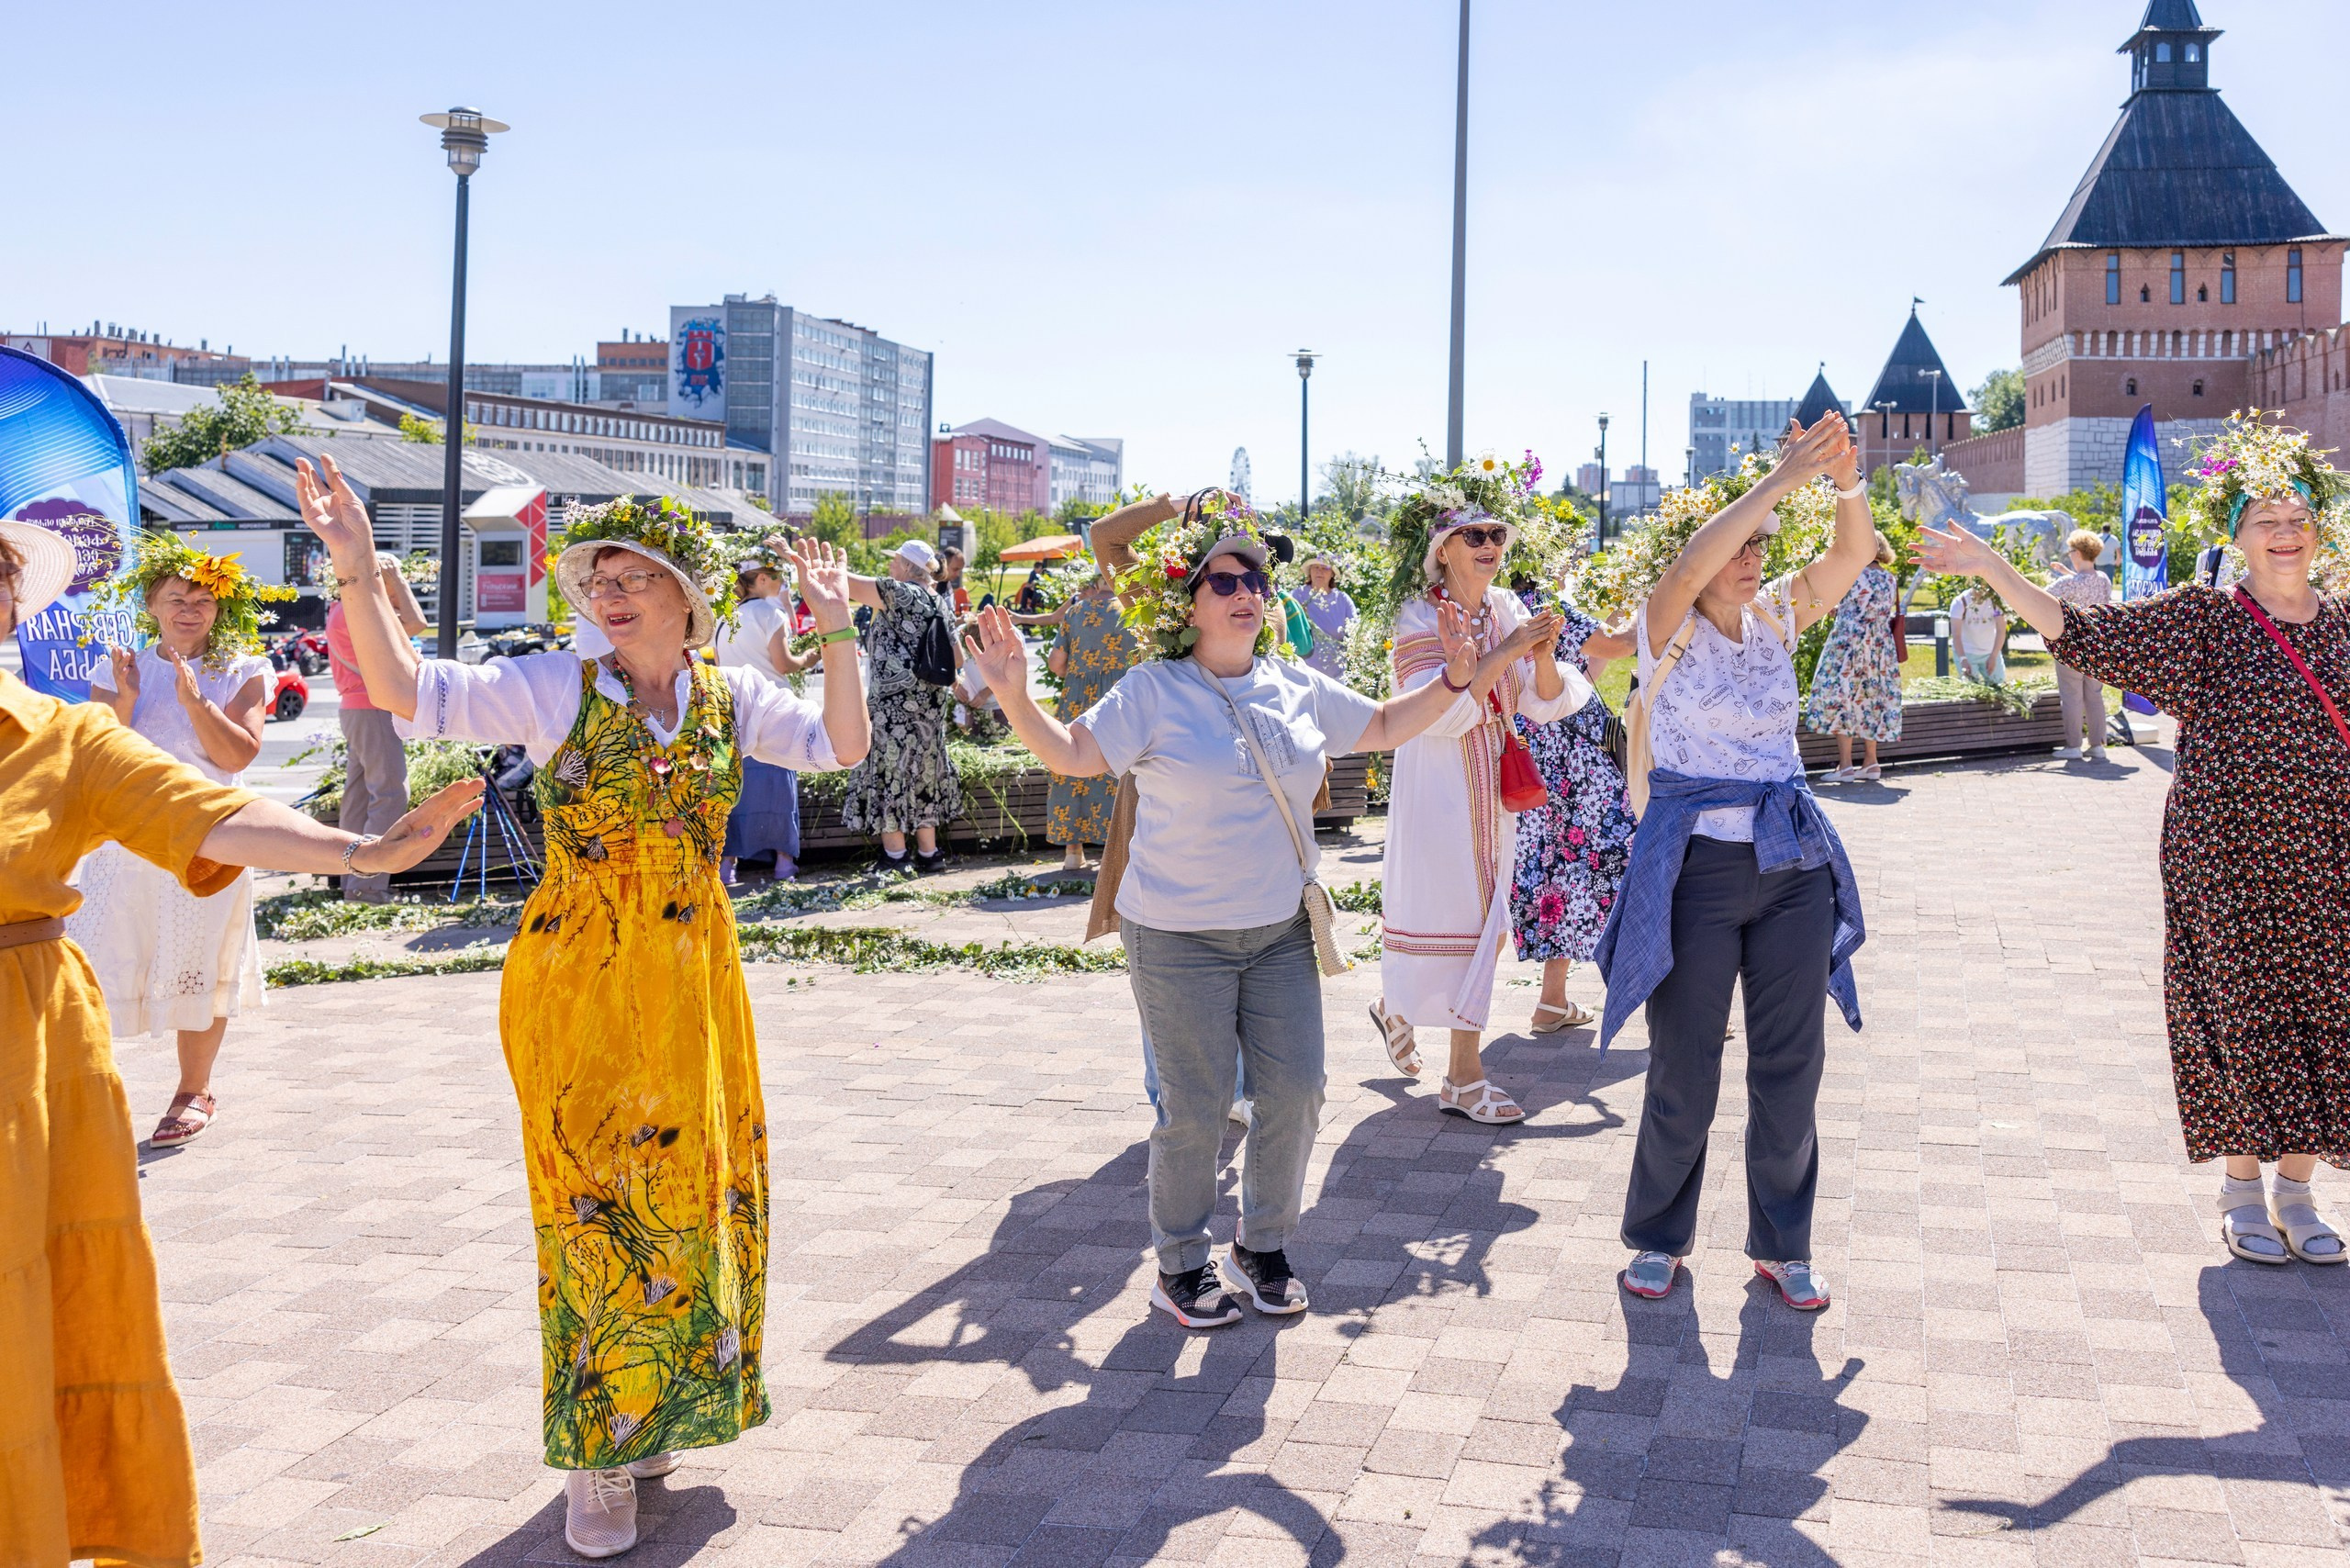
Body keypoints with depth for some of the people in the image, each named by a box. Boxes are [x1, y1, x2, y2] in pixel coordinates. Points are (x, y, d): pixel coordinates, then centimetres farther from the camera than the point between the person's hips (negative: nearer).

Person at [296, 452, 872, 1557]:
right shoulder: (558, 688, -6)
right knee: (598, 1203, -1)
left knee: (695, 1194, 11)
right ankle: (595, 1460, 11)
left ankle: (654, 1412, 31)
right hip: (577, 982, -4)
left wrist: (836, 631, -1)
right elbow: (406, 690, -12)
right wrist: (356, 568, -23)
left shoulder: (731, 699, 5)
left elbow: (841, 745, 6)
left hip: (693, 982, 4)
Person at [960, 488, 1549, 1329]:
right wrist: (1016, 695, -28)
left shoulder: (1300, 689, 6)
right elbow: (1072, 753, -13)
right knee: (1195, 1109, 0)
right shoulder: (1153, 692, -8)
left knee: (1294, 1091, 6)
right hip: (1180, 936, -5)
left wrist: (1456, 677, 7)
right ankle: (1181, 1266, 19)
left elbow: (1384, 727, 17)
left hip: (1282, 929, 5)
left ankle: (1262, 1246, 27)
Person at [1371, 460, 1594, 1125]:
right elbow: (1440, 713, -22)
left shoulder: (1507, 609, 5)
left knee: (1482, 925, 7)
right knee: (1445, 918, -3)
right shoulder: (1419, 615, -11)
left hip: (1492, 791, 6)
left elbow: (1544, 706, 3)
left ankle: (1462, 1075, 16)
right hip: (1437, 789, -6)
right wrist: (1504, 653, -26)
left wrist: (1544, 657, -17)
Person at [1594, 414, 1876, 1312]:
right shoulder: (1670, 631, -5)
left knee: (1791, 1068, 8)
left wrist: (1847, 479, -21)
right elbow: (1689, 568, -25)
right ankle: (1659, 1238, 23)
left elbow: (1853, 557, -4)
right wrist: (1782, 478, -26)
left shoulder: (1775, 620, 8)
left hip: (1793, 866, 5)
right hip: (1697, 865, -4)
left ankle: (1781, 1245, 23)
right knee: (1684, 1075, 4)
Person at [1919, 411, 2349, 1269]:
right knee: (2245, 1014, 1)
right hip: (2231, 860, -4)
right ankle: (2242, 1190, 18)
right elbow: (2078, 631, -10)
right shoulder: (2202, 619, -4)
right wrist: (1986, 565, -17)